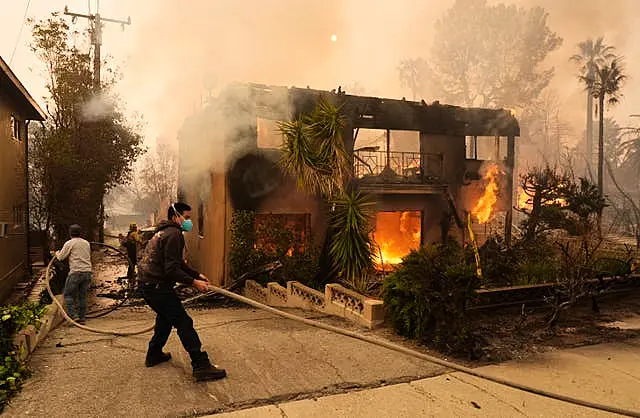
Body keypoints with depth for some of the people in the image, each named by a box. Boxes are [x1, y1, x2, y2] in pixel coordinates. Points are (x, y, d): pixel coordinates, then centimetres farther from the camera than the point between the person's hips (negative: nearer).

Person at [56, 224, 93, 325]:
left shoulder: (69, 243, -2)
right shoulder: (86, 243, 15)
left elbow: (61, 257, 3)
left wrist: (57, 253, 25)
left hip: (76, 272, -5)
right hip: (87, 271, 5)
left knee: (68, 294, 7)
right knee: (82, 295, 10)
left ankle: (74, 315, -2)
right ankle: (82, 318, 11)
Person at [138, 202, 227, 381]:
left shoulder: (165, 232, 19)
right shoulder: (173, 234, -16)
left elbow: (178, 264, 24)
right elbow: (172, 270, -23)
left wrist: (197, 275, 17)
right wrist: (193, 282, -21)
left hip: (148, 283, 11)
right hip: (157, 286, -11)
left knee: (165, 317, 28)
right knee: (184, 323, -10)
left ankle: (154, 354, 40)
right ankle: (201, 366, -10)